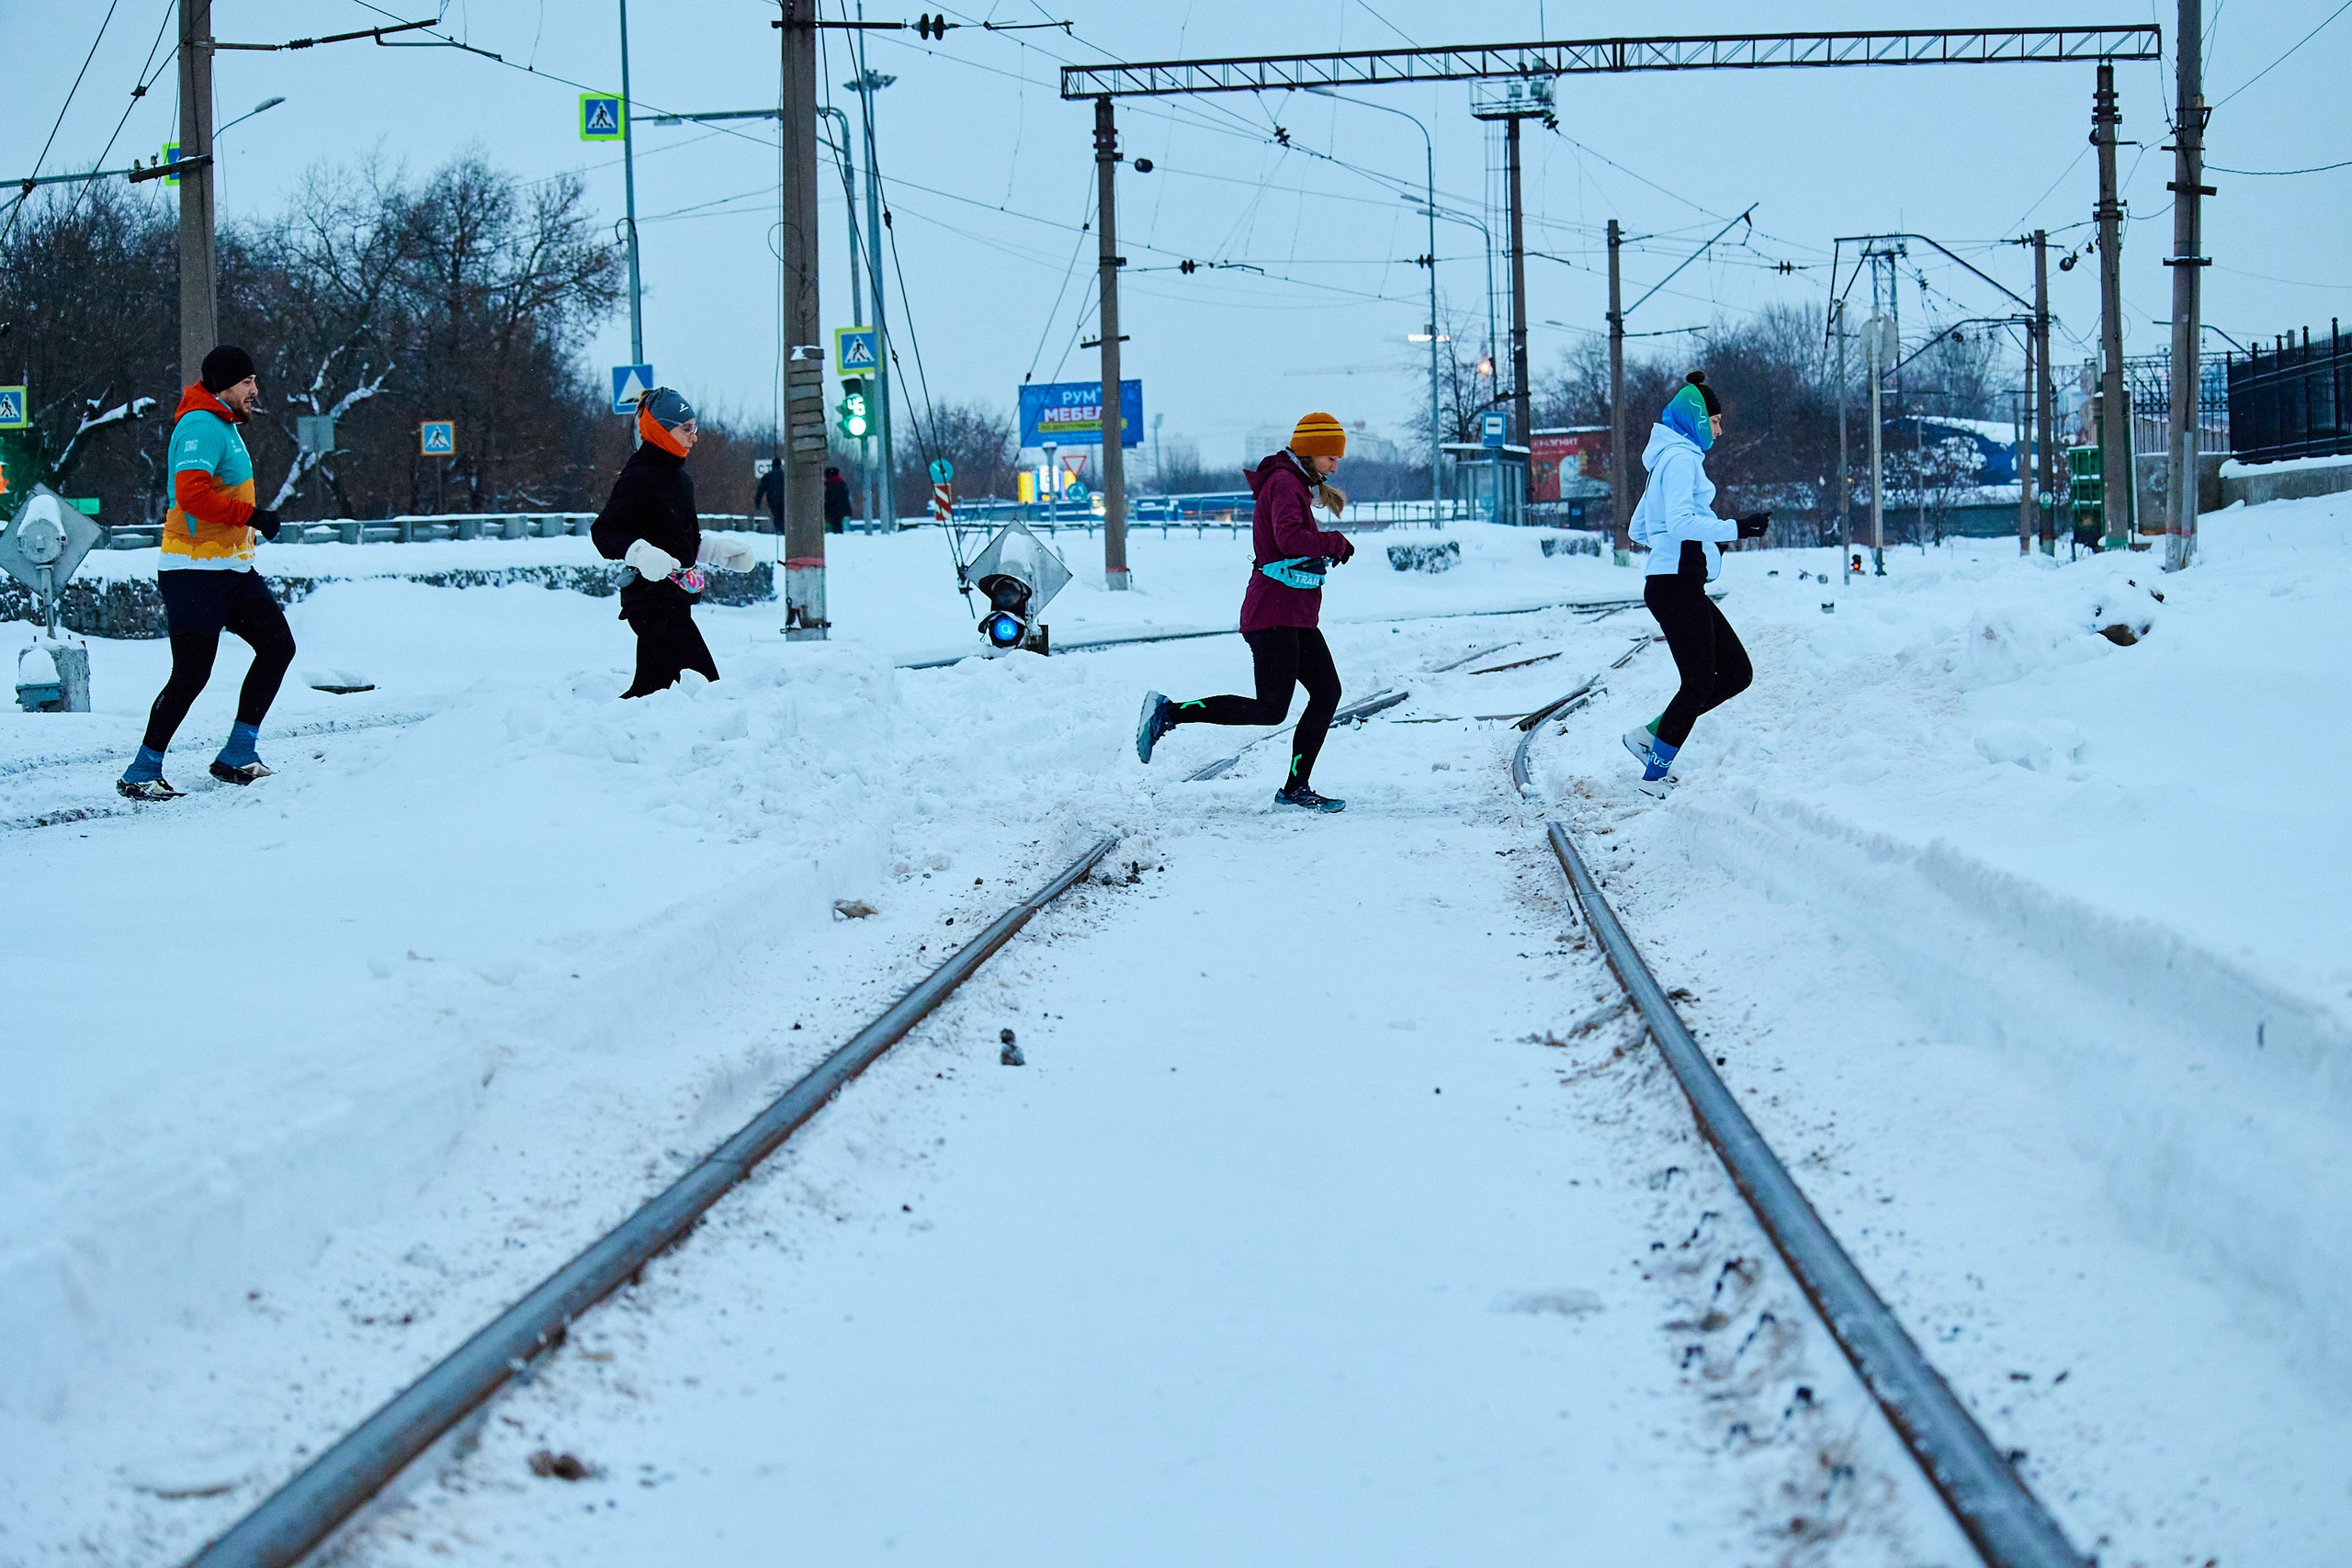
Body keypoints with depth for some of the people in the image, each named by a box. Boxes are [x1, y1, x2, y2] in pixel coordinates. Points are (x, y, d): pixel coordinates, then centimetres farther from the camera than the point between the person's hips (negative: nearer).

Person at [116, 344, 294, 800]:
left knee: (277, 646, 4)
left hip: (232, 567, 10)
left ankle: (237, 755, 9)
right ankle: (141, 773, 0)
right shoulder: (203, 426, -15)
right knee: (191, 674, -10)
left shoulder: (223, 426, 18)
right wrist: (252, 516, -25)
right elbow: (191, 494, -28)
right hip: (197, 570, -10)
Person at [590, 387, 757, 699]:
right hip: (651, 599, -10)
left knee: (651, 686, 11)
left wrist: (722, 552, 16)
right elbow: (603, 532, -17)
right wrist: (640, 554, -32)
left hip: (675, 599, 10)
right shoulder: (639, 477, -12)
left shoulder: (680, 479, 16)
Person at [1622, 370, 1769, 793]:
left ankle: (1649, 736, 11)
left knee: (1737, 672, 10)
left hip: (1684, 588, 10)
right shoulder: (1681, 458, -10)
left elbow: (1638, 530, 25)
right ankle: (1654, 774, 1)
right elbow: (1681, 521, -23)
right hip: (1677, 585, -10)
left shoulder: (1671, 459, 21)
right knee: (1699, 683, -6)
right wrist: (1736, 528, -23)